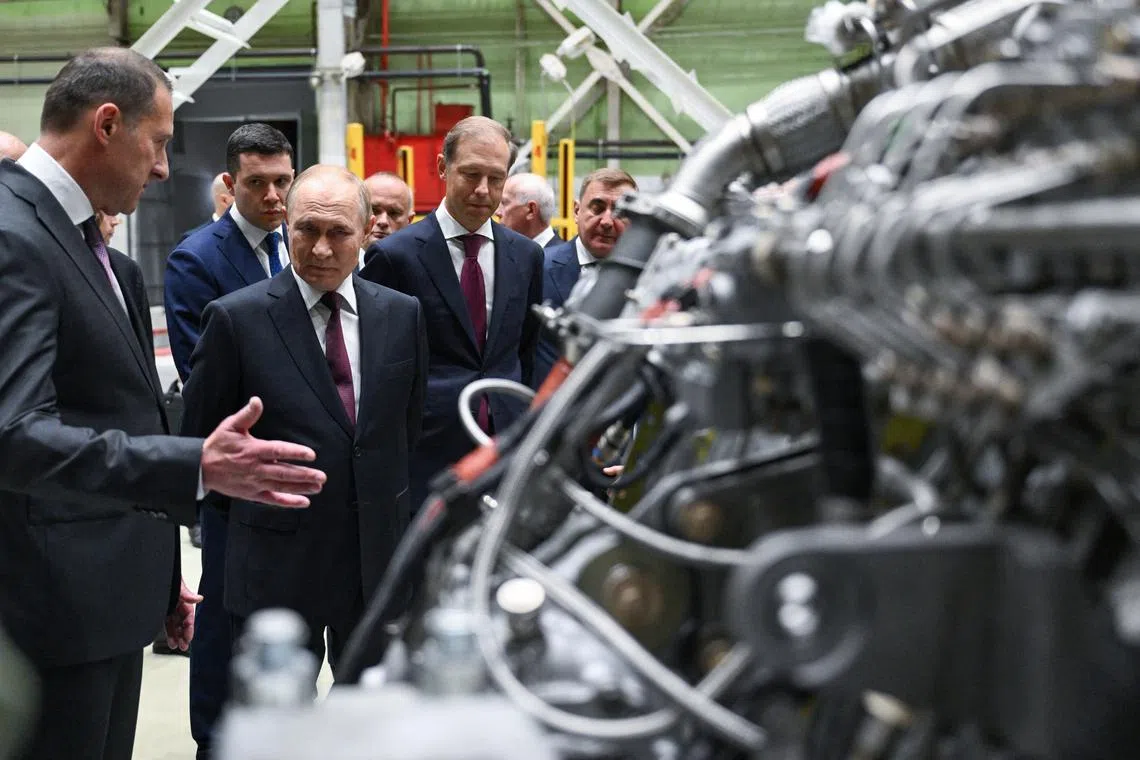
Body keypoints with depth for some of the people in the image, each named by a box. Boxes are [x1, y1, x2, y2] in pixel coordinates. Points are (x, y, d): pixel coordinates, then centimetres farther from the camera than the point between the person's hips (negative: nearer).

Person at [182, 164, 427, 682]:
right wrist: (254, 501, 4)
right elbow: (200, 437, -1)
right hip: (279, 562, -3)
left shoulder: (403, 315, 2)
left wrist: (391, 500, 12)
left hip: (381, 556, 4)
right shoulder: (235, 318, -9)